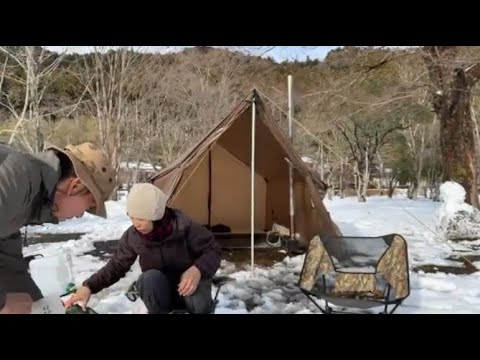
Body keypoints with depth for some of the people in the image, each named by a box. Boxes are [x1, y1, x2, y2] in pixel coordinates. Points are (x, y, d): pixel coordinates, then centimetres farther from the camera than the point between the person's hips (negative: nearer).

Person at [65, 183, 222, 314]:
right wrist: (88, 286, -12)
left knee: (199, 305, -36)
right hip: (159, 291, 2)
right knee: (150, 278, -34)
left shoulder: (184, 226, -24)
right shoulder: (132, 236, -14)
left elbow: (212, 251, -17)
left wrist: (197, 270, -37)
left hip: (186, 284, -2)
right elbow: (116, 266, 0)